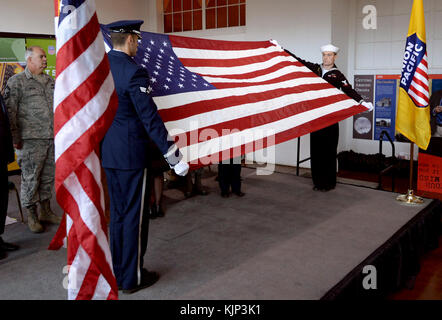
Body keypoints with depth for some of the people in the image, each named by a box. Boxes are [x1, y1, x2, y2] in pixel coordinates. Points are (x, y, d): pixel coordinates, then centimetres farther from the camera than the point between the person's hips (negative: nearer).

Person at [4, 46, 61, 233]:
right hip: (31, 140, -6)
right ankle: (31, 216, 13)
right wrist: (15, 138, -10)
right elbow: (10, 111, -6)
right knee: (30, 178, 0)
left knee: (48, 177, 12)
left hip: (52, 139, 6)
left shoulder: (51, 82, 16)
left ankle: (46, 212, 25)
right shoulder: (16, 81, -2)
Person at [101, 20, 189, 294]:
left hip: (108, 152, 8)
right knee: (135, 215, 4)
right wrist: (174, 156, -17)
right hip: (131, 153, -8)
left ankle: (118, 272, 29)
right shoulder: (134, 71, -17)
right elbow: (150, 117, -21)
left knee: (118, 213, 17)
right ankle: (132, 278, 17)